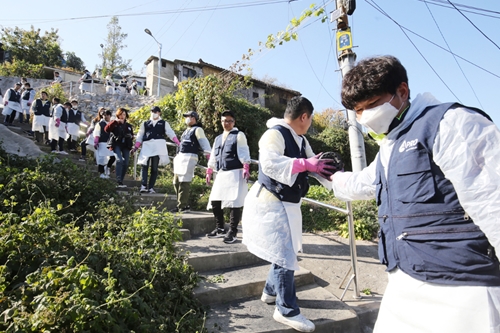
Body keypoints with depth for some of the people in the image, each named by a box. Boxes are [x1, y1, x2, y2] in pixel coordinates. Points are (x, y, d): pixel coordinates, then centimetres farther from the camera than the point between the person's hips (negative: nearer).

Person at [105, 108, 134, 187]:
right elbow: (106, 129, -9)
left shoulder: (128, 126, 18)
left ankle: (121, 181, 9)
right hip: (116, 145, -4)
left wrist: (130, 136, 3)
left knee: (126, 163, -4)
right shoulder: (115, 124, 8)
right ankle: (118, 181, -24)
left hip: (126, 146, 4)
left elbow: (132, 135, 26)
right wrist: (115, 121, -11)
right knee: (119, 160, -24)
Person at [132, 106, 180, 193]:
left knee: (154, 167, -1)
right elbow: (140, 136, 18)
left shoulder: (164, 123, 15)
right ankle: (143, 186, -15)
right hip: (147, 145, 1)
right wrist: (136, 147, 6)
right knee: (145, 166, -10)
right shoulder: (145, 123, 20)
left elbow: (171, 133, 1)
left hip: (158, 146, -1)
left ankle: (151, 187, 3)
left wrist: (178, 143, -15)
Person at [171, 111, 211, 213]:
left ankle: (182, 206, -1)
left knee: (183, 183, -9)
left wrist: (208, 154, -25)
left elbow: (204, 143, -14)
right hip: (180, 157, 10)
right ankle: (183, 204, 23)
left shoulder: (197, 130, -5)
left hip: (189, 158, -10)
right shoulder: (187, 130, 22)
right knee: (176, 182, 12)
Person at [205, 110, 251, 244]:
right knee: (214, 202, 6)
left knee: (234, 203, -7)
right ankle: (219, 229, 20)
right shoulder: (218, 138, 22)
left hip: (235, 173, -6)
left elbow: (244, 153, -6)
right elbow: (213, 157, 24)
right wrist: (209, 172, 20)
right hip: (221, 174, 7)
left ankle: (232, 232, 2)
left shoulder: (239, 135, 3)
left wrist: (246, 168, -18)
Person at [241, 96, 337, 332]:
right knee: (285, 255, -5)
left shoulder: (301, 141, 12)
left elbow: (315, 167, 16)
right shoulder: (274, 134, -17)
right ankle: (287, 310, 13)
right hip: (269, 204, -10)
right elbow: (269, 163, -33)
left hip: (287, 205, 10)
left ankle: (271, 291, 40)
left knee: (285, 251, 20)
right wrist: (305, 164, -34)